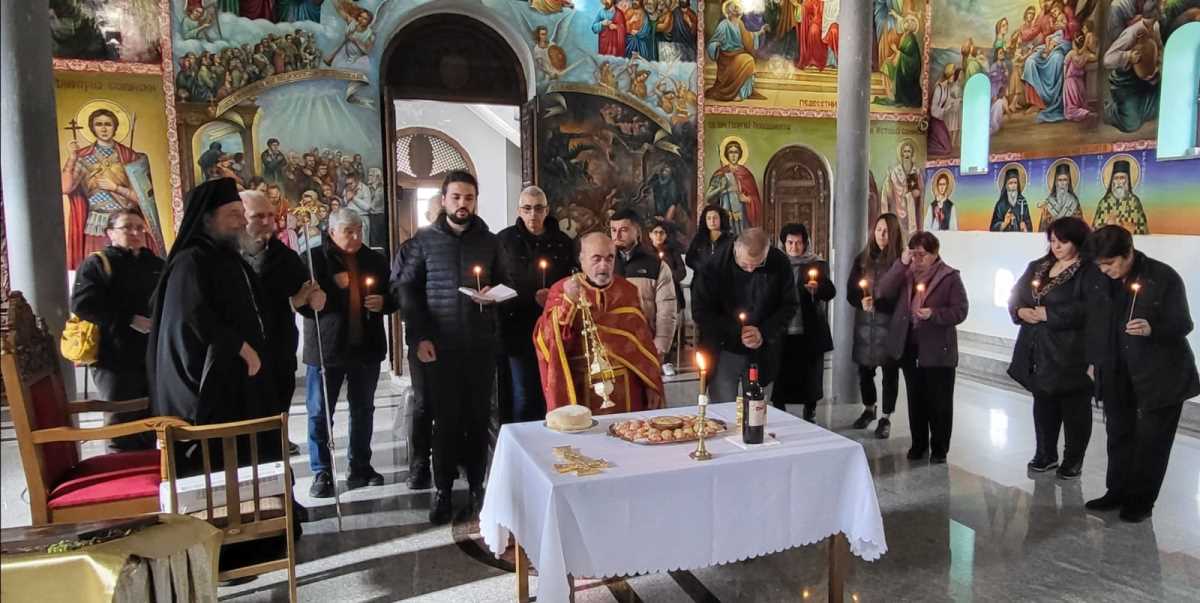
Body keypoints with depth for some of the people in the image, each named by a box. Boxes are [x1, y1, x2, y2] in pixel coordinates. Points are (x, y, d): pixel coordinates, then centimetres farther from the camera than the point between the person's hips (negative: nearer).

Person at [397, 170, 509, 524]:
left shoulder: (489, 241, 7)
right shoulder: (424, 239, 2)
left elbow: (504, 284, 14)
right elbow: (408, 288, 0)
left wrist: (494, 293, -10)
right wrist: (421, 336, -9)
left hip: (481, 344, 2)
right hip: (441, 344, -1)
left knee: (478, 416, 7)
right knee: (446, 417, 4)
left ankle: (477, 485, 19)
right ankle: (443, 490, 15)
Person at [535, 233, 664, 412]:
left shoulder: (627, 291, 5)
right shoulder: (562, 290, -3)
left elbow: (643, 340, 8)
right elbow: (548, 339, -13)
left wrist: (652, 384, 5)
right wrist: (568, 301, -24)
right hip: (582, 387, -2)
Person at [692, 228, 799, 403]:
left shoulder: (780, 264, -7)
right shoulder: (714, 267, -14)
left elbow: (790, 305, 1)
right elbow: (700, 313, -10)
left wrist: (764, 333, -13)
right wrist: (737, 331, -18)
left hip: (762, 354, 2)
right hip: (723, 352, -2)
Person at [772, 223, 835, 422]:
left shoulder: (817, 264, 1)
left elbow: (831, 292, -11)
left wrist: (817, 288, -32)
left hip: (809, 334, -1)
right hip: (782, 334, 1)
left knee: (810, 381, 7)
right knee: (780, 382, 5)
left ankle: (810, 418, 21)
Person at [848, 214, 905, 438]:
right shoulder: (863, 259, 7)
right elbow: (851, 292, 5)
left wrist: (876, 304, -19)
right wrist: (862, 302, -14)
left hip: (890, 325, -4)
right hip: (864, 324, 4)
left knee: (890, 372, 5)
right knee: (864, 370, 13)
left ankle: (886, 418, 19)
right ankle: (869, 409, 34)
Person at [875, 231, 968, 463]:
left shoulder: (950, 277, -5)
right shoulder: (906, 273, 7)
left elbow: (960, 311, -8)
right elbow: (883, 293, -8)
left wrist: (933, 314, -24)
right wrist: (901, 264, -13)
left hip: (938, 350, -4)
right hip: (909, 347, 4)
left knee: (939, 402, 4)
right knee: (915, 399, 14)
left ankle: (939, 449, 17)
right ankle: (919, 443, 27)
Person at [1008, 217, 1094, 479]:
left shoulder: (1089, 271, -11)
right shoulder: (1037, 267, 12)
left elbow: (1088, 308, -23)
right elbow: (1015, 295, 11)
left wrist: (1049, 314, -21)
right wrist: (1020, 311, -10)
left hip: (1071, 354, -6)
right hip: (1039, 352, 7)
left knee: (1074, 408, 8)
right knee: (1043, 404, 17)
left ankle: (1074, 459, 22)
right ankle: (1046, 454, 31)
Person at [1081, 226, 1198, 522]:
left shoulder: (1165, 277, -14)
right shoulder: (1098, 282, 0)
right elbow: (1094, 323, 10)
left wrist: (1152, 329, -32)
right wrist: (1094, 361, 11)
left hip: (1160, 375, -5)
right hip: (1117, 374, 5)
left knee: (1151, 440, 5)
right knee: (1118, 435, 14)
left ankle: (1141, 501, 18)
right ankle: (1117, 492, 27)